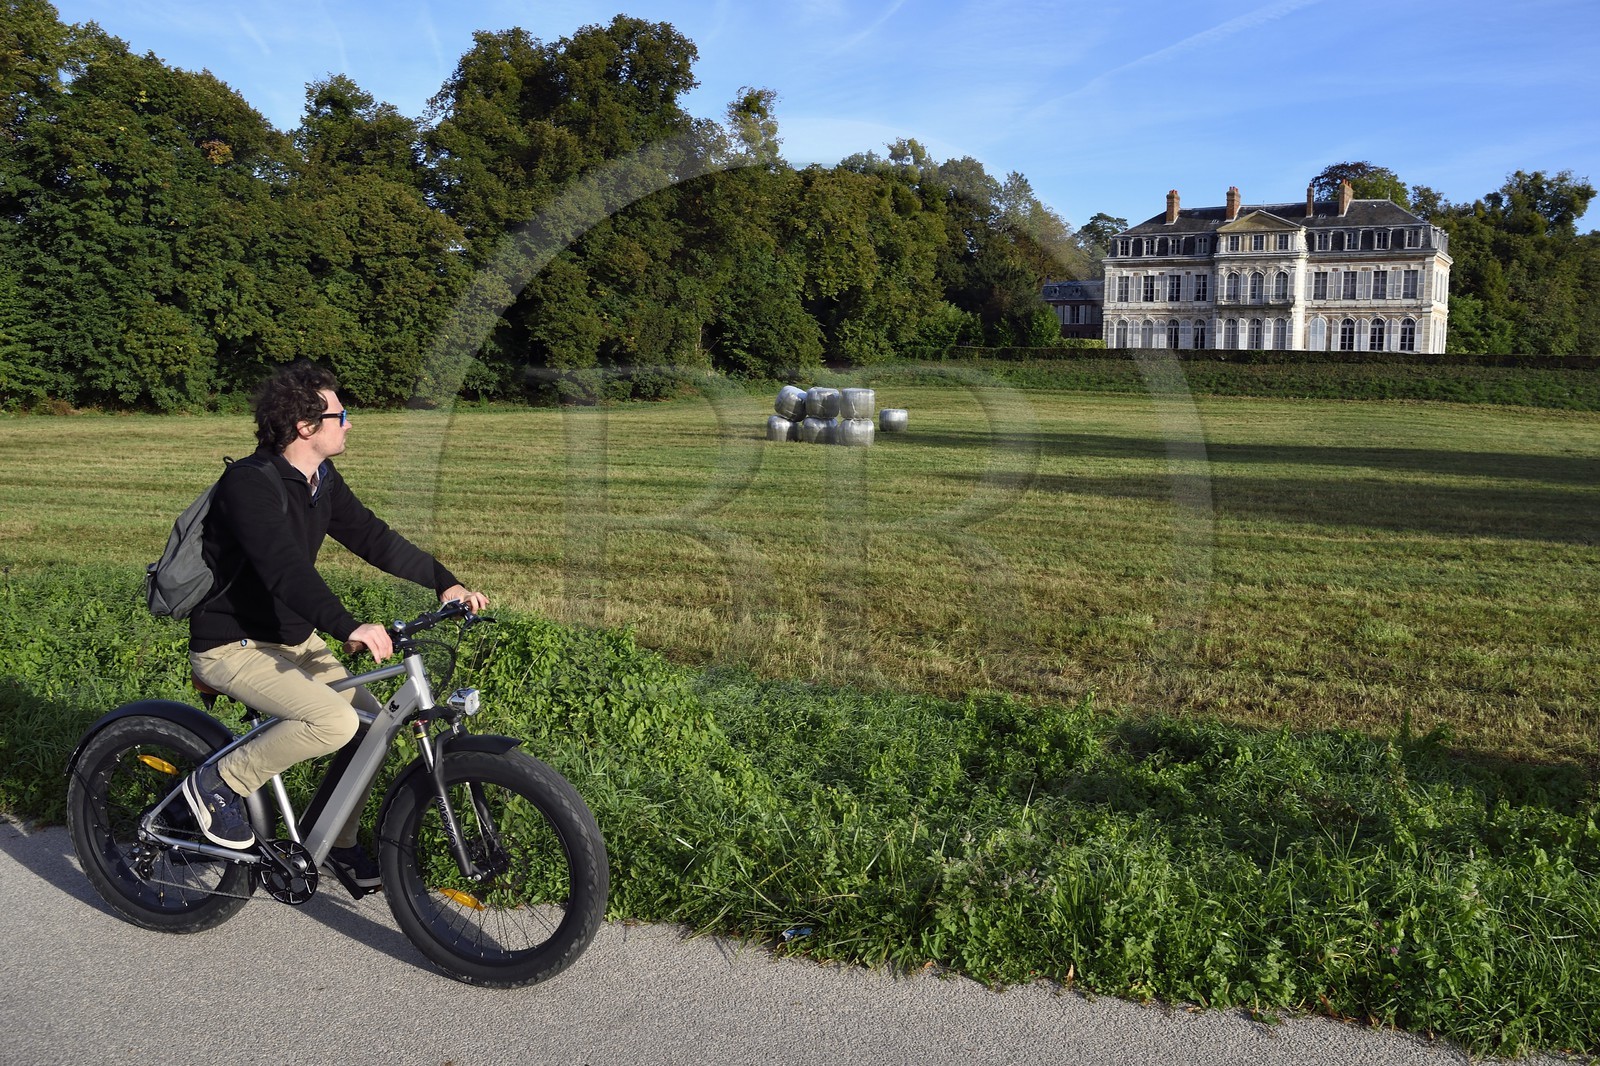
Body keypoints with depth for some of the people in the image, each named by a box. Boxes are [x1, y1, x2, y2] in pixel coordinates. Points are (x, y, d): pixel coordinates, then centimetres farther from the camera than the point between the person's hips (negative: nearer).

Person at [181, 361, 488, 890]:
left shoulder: (323, 480, 4)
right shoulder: (250, 483, -24)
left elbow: (372, 536, 5)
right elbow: (284, 566, -37)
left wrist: (444, 582, -6)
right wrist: (348, 626, -49)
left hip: (293, 638, 9)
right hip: (232, 645, -9)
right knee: (336, 722, -27)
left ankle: (340, 842, 21)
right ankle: (219, 783, -6)